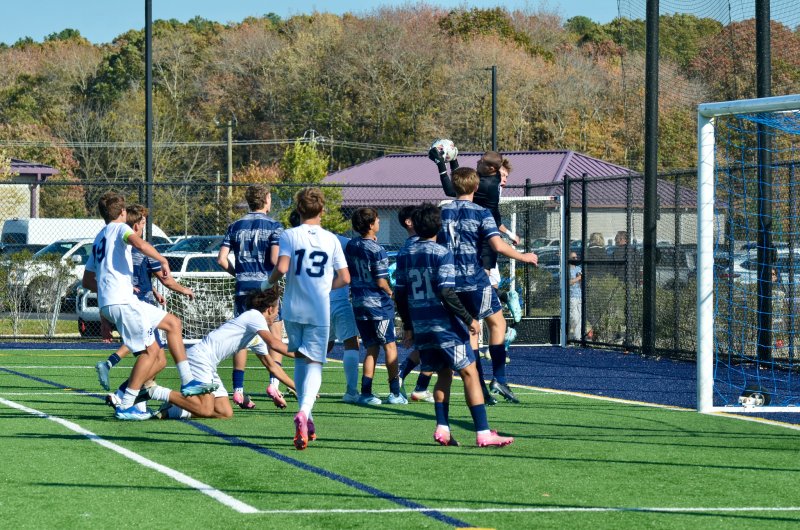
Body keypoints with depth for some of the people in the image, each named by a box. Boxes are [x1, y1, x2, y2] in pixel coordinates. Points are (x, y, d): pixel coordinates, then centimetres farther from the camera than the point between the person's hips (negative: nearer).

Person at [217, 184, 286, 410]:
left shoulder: (235, 226, 8)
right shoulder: (273, 226, -3)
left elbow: (222, 259, 4)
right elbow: (276, 259, -13)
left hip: (243, 288, 3)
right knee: (275, 336, 6)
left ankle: (238, 390, 4)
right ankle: (273, 383, -7)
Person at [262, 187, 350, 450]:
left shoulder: (290, 235, -2)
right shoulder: (331, 239, 4)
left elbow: (281, 268, -15)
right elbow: (345, 278, 4)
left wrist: (268, 282, 5)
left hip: (293, 309, 1)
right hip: (320, 311, -1)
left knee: (300, 361, 17)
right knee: (314, 364, -3)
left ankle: (307, 421, 20)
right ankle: (304, 413, -29)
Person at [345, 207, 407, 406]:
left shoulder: (351, 246, 4)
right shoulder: (376, 250, -16)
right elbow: (381, 282, -16)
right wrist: (390, 293, 4)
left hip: (359, 303, 6)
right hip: (378, 303, -6)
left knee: (371, 348, 12)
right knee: (390, 346, 4)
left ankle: (366, 392, 5)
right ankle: (394, 392, 4)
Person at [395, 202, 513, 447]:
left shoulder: (404, 254, 8)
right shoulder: (442, 254, -10)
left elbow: (400, 294, 11)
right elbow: (446, 293, -17)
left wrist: (408, 326, 20)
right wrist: (469, 319, -11)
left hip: (420, 327, 6)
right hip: (446, 324, -6)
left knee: (444, 374, 17)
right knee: (469, 373, -4)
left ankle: (442, 429, 3)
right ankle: (483, 433, -10)